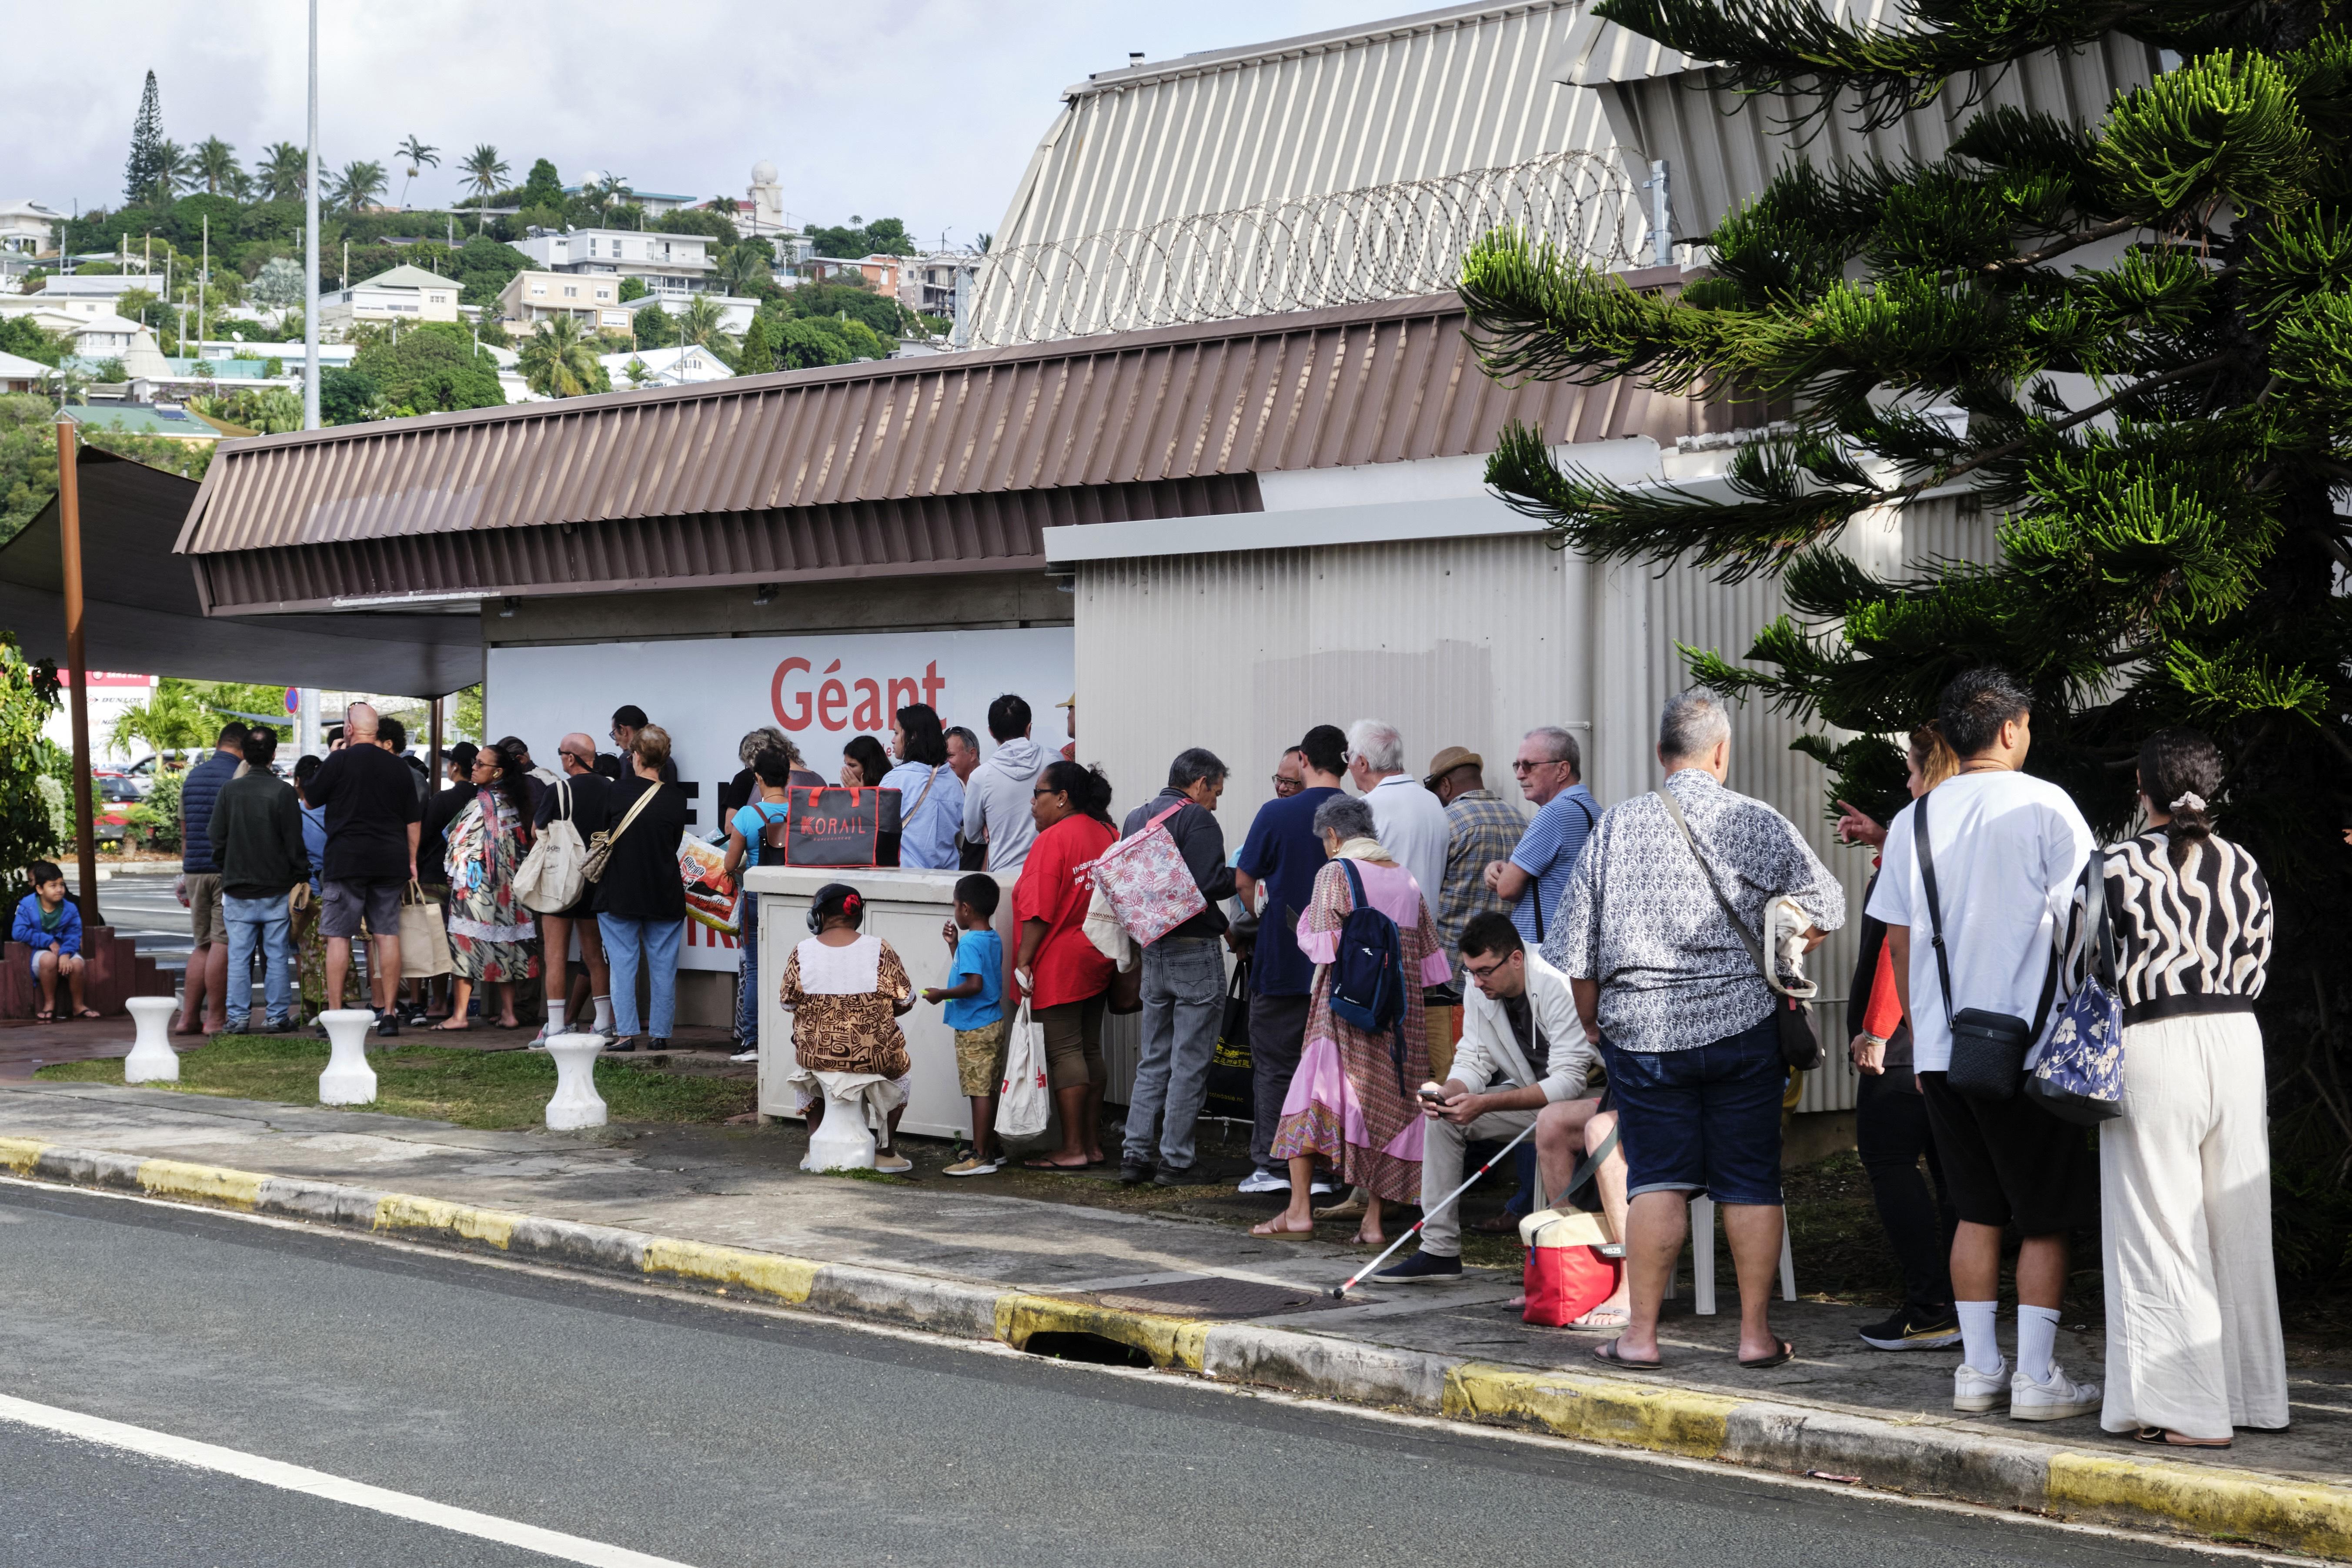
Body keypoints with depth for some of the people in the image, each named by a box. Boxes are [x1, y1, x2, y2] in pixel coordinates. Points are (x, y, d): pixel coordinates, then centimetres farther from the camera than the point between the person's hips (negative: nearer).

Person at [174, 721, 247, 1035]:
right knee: (223, 944, -4)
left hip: (195, 870, 7)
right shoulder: (239, 777, -7)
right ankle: (216, 1019, -4)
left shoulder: (192, 777, 14)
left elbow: (185, 834, 17)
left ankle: (189, 1017, 9)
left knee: (203, 945, 12)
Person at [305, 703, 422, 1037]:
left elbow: (311, 799, 6)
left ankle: (335, 1013, -3)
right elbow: (414, 819, 12)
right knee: (387, 934, 5)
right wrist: (411, 860, 19)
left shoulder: (339, 761, -6)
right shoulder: (398, 767, 9)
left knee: (338, 936, 0)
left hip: (347, 858, -4)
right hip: (390, 861, 4)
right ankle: (388, 1013, 4)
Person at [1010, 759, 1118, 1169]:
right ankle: (1093, 1143, 16)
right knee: (1089, 1049, 12)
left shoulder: (1053, 840, -15)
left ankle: (1073, 1148, -3)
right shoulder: (1107, 833, 9)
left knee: (1063, 1051, -4)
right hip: (1097, 961, 8)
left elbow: (1038, 911, -18)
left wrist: (1023, 962, -15)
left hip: (1058, 963, -8)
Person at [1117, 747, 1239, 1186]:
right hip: (1196, 950, -7)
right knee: (1190, 1063, -1)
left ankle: (1135, 1154, 8)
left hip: (1154, 952, 7)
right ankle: (1175, 1161, 0)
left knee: (1153, 1061, 13)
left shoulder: (1136, 818, 13)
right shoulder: (1197, 819, -11)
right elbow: (1212, 882, -22)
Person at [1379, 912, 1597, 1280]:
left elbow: (1570, 1080, -32)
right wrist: (1447, 1093, -25)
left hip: (1586, 1094, -8)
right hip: (1530, 1095, 8)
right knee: (1442, 1115, -6)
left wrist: (1485, 1104, -38)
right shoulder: (1480, 989, -5)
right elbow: (1473, 1061, 0)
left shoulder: (1559, 989, -28)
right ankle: (1439, 1250, -5)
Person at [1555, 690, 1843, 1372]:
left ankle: (1640, 1333, 5)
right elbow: (1825, 910, 2)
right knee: (1751, 1181, 6)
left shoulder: (1615, 825, 0)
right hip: (1743, 1026, -1)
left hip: (1643, 1028, 1)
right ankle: (1756, 1332, 10)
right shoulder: (1760, 824, -2)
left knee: (1656, 1179, 6)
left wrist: (1592, 1022, 16)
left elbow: (1579, 945, 3)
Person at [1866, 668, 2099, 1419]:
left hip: (1941, 1045, 5)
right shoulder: (2044, 806, -6)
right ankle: (2037, 1377, 2)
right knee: (2046, 1217, 3)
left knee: (1977, 1212, 13)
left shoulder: (1912, 819, 8)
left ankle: (1979, 1369, 14)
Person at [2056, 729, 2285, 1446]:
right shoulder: (2247, 870, 8)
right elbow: (2253, 972, 11)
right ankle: (2253, 1393, 20)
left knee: (2160, 1232, 0)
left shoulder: (2116, 868, -5)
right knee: (2237, 1226, 13)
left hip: (2151, 1048, -5)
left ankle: (2192, 1411, -1)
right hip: (2238, 1041, 5)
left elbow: (2078, 973, -1)